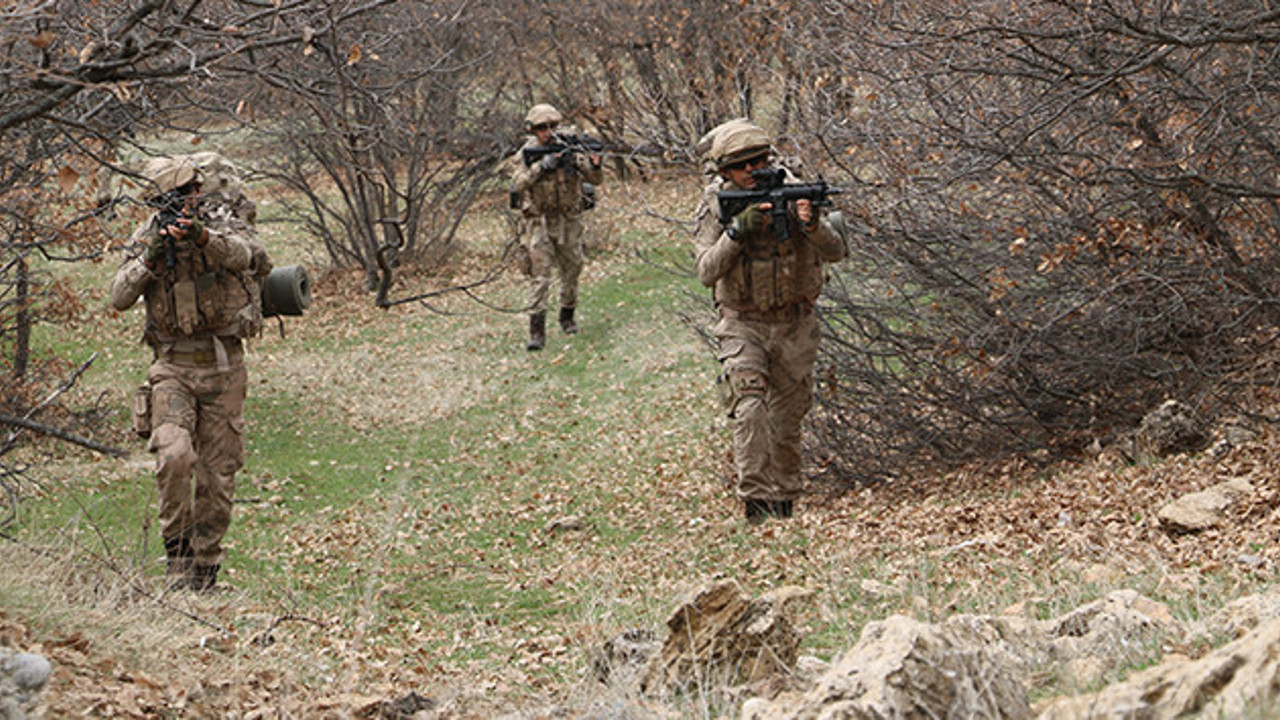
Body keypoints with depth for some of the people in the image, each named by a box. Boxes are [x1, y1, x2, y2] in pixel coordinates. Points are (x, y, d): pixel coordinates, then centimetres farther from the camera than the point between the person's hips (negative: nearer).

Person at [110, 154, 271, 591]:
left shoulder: (223, 223, -3)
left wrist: (202, 236, -46)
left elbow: (241, 253, -27)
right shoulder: (147, 236, 5)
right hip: (172, 366, 1)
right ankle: (177, 551, -6)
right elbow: (119, 298, -4)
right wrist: (149, 260, -19)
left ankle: (205, 569, 18)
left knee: (217, 475, 4)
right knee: (174, 456, -22)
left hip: (223, 366, 0)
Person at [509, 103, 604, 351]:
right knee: (540, 274, -10)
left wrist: (594, 165, -25)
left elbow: (595, 179, -3)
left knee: (571, 270, 12)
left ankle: (567, 316, 33)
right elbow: (519, 182, -17)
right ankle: (536, 330, -13)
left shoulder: (568, 150, 0)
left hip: (569, 221, 3)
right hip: (540, 222, -3)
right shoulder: (525, 154, -2)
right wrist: (541, 166, -28)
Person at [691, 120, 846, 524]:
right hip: (743, 324, -2)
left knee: (789, 420, 11)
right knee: (750, 411, -20)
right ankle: (757, 502, -16)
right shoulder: (715, 206, -8)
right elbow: (707, 272, -16)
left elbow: (835, 252, -11)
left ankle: (783, 502, 26)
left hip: (795, 324, 2)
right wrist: (737, 230, -28)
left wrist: (812, 225, -32)